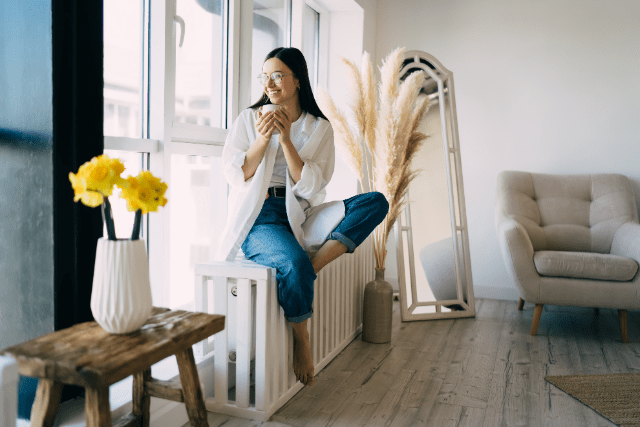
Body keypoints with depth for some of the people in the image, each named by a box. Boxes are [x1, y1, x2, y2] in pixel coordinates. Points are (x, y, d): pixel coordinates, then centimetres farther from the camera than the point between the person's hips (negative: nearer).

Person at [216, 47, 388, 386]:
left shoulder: (319, 128, 8)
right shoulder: (248, 119, 8)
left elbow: (310, 187, -4)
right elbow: (235, 176, 0)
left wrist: (286, 137, -11)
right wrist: (263, 139, -13)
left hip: (299, 218, 3)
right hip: (258, 218, -3)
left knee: (376, 202, -17)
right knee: (294, 263, -36)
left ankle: (313, 265, -27)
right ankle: (300, 340, -12)